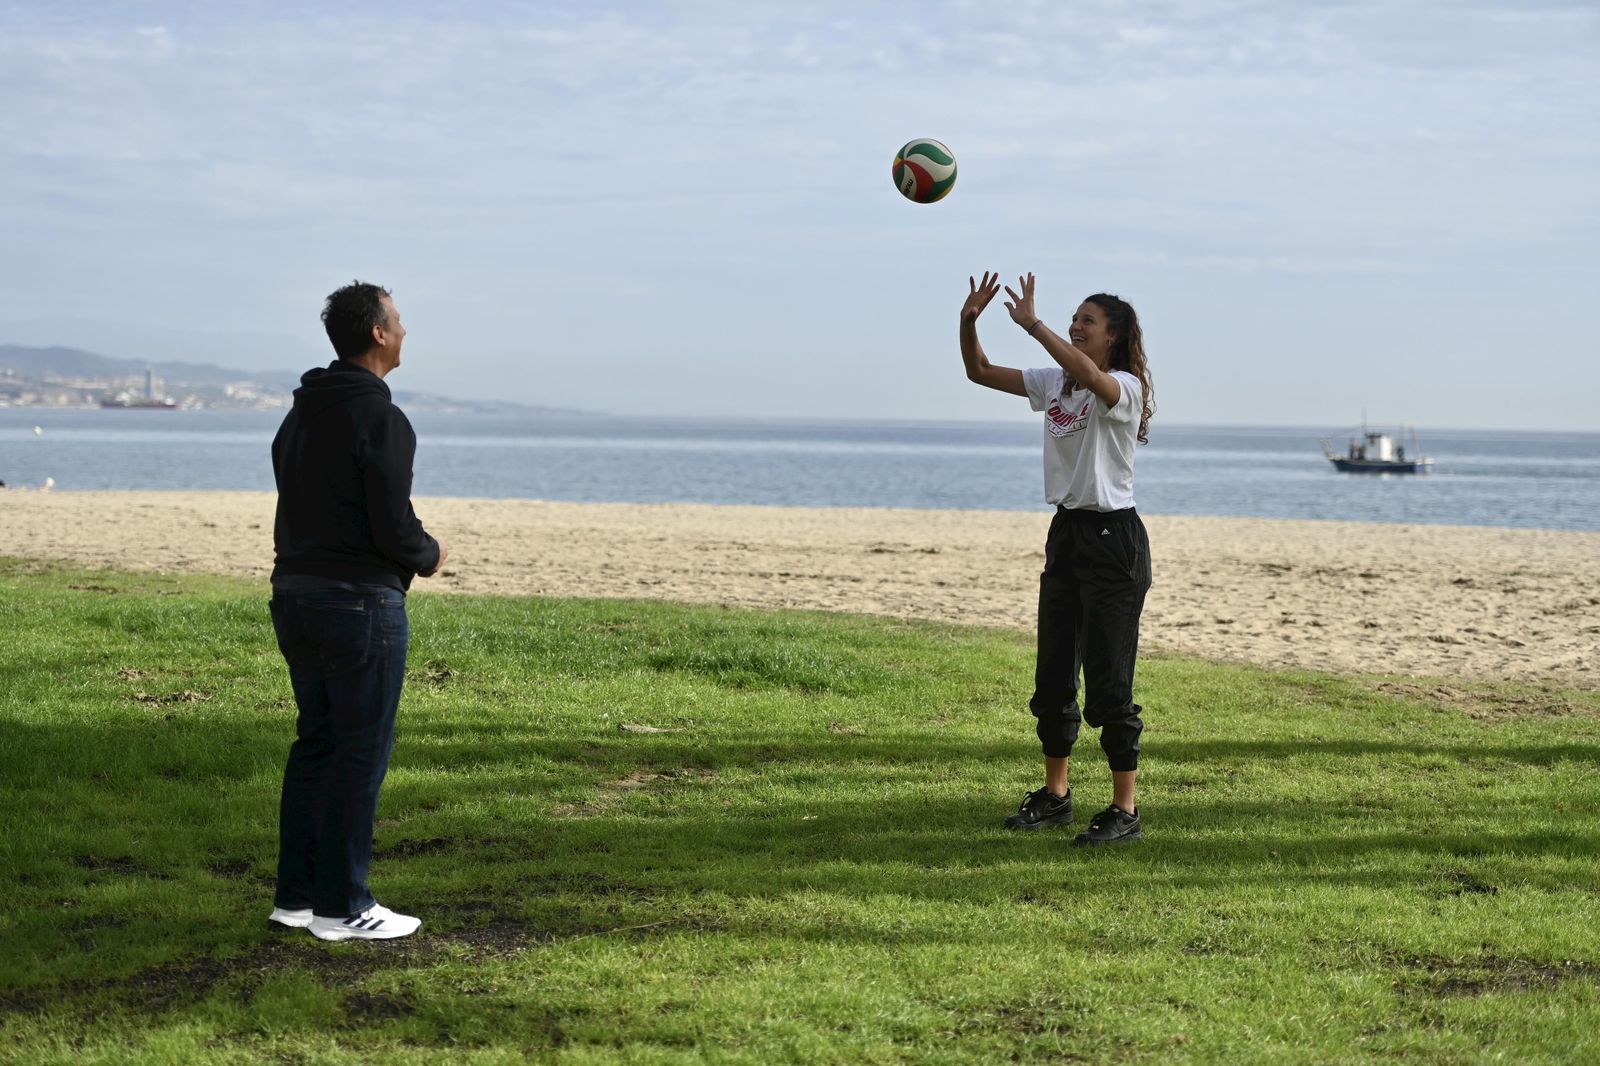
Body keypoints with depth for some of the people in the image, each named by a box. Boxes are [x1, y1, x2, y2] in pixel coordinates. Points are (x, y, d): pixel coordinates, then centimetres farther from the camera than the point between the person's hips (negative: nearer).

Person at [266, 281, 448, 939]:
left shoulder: (299, 415, 13)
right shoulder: (379, 418, -15)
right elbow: (393, 527, -20)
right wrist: (430, 557, 2)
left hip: (296, 595, 9)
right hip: (361, 601, -9)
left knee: (315, 743, 15)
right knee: (360, 753, -1)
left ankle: (295, 895, 19)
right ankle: (341, 907, 4)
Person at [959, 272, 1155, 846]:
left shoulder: (1124, 389, -13)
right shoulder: (1053, 384, 10)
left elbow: (1090, 376, -37)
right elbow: (981, 372, 10)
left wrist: (1032, 324, -35)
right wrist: (969, 321, -8)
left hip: (1114, 538, -8)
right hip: (1066, 533, 8)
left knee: (1109, 680, -7)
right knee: (1053, 673, 13)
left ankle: (1125, 810, 1)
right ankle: (1054, 794, 24)